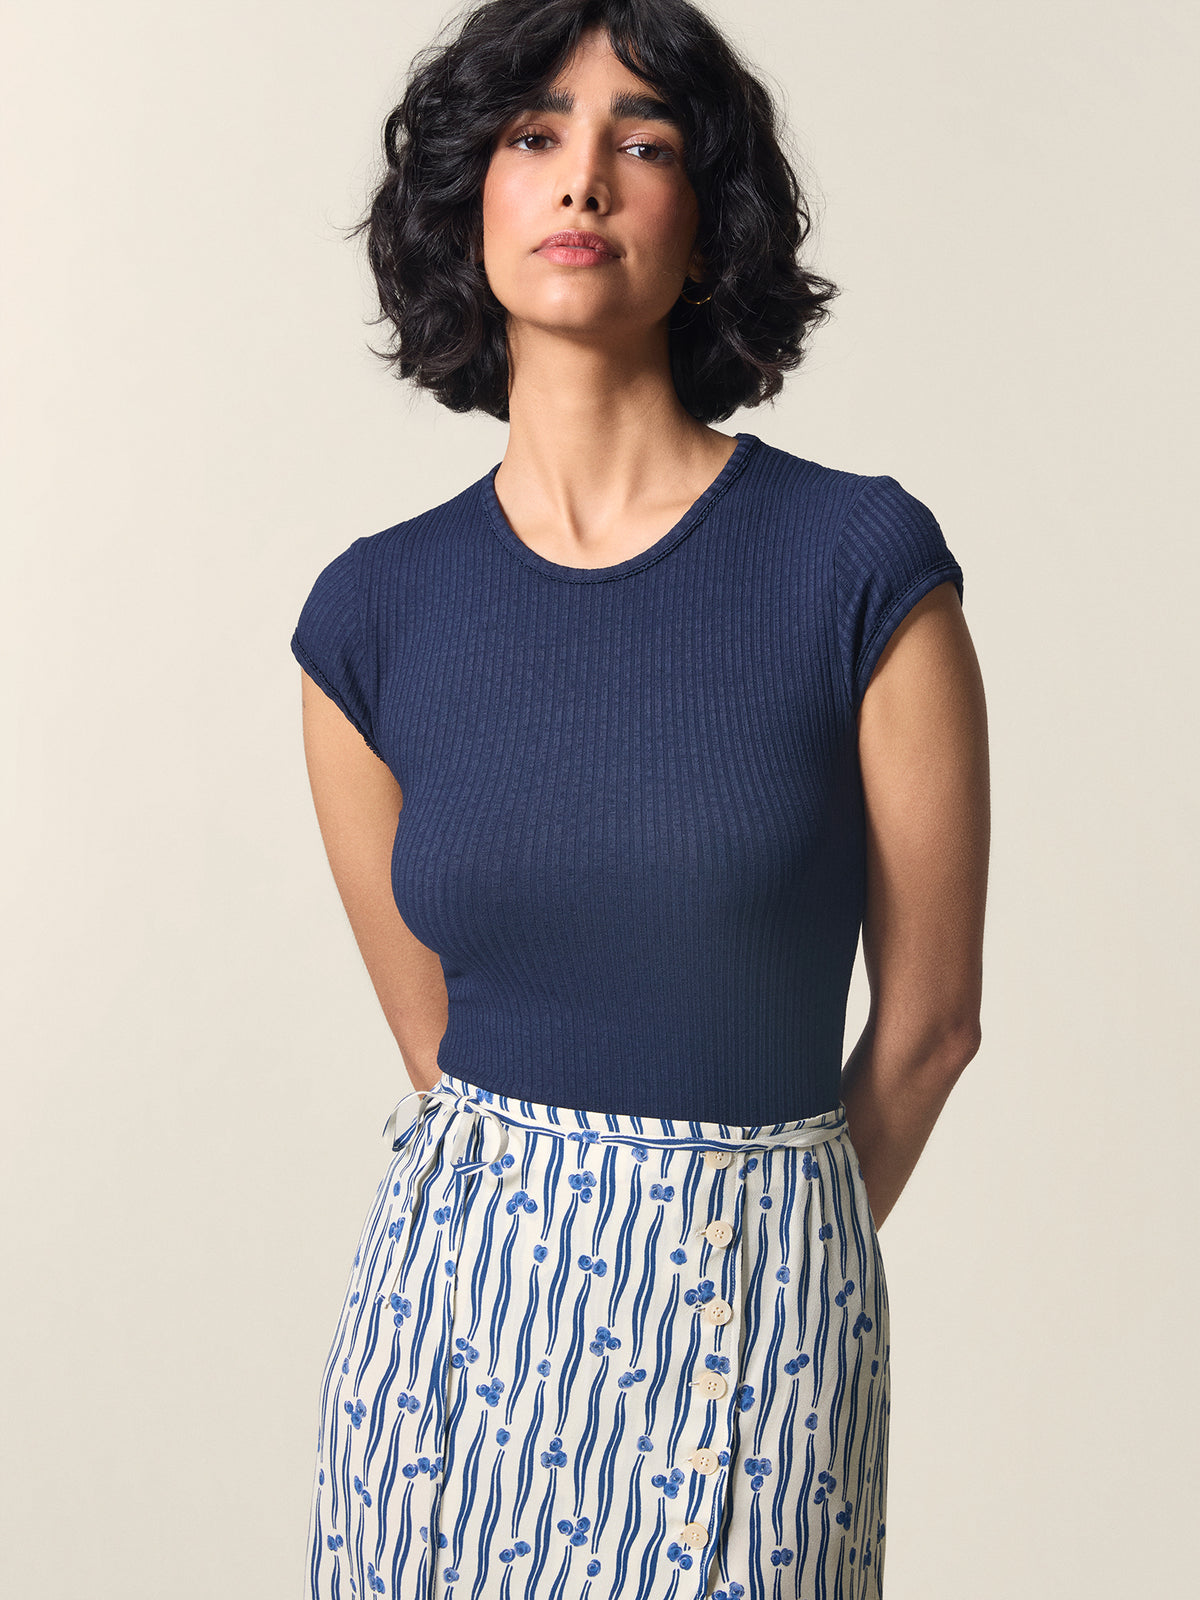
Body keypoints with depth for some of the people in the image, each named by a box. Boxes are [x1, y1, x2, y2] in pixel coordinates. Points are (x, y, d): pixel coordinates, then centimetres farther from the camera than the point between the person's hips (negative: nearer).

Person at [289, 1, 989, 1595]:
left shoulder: (864, 564, -10)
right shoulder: (373, 612, -1)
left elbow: (929, 1020, -2)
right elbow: (434, 1037, 8)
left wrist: (755, 1267, 9)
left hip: (746, 1330, -2)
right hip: (447, 1301, 2)